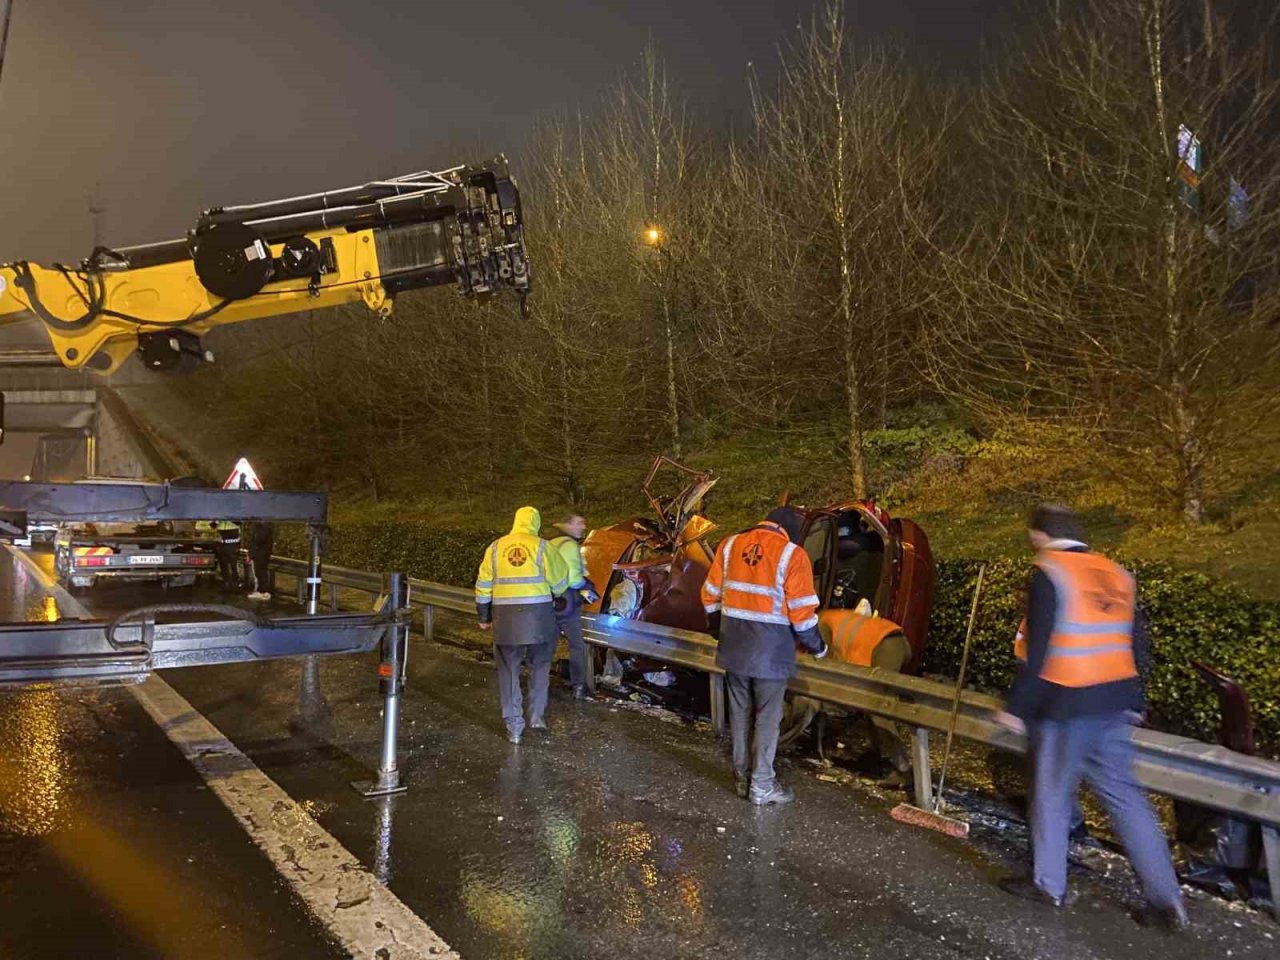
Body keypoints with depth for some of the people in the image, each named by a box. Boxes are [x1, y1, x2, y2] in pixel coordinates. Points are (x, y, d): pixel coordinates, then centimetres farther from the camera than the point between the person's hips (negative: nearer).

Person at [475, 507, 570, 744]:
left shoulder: (495, 547, 5)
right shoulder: (542, 546, -3)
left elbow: (483, 585, 7)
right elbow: (560, 581, 1)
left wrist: (483, 617, 17)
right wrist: (555, 596, 24)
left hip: (505, 618, 1)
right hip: (538, 616, -1)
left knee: (508, 671, 11)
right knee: (540, 667, 19)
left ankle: (514, 727, 12)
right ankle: (537, 716, 20)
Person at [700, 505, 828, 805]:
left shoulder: (730, 545, 4)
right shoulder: (792, 555, -10)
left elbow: (710, 594, 10)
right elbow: (802, 611, -10)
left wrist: (719, 629, 25)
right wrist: (817, 646, 6)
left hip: (734, 645, 5)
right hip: (770, 647, -4)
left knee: (740, 712, 15)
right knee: (768, 716, 6)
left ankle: (741, 777, 26)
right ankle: (762, 785, 14)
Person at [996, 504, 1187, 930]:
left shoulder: (1049, 574, -13)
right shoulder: (1116, 574, 7)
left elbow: (1040, 651, -16)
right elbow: (1138, 646, 11)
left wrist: (1016, 707, -8)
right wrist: (1132, 701, 22)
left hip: (1066, 706, -6)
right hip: (1114, 706, 6)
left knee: (1051, 796, 10)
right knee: (1124, 795, 14)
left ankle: (1048, 884, 24)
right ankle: (1166, 900, 16)